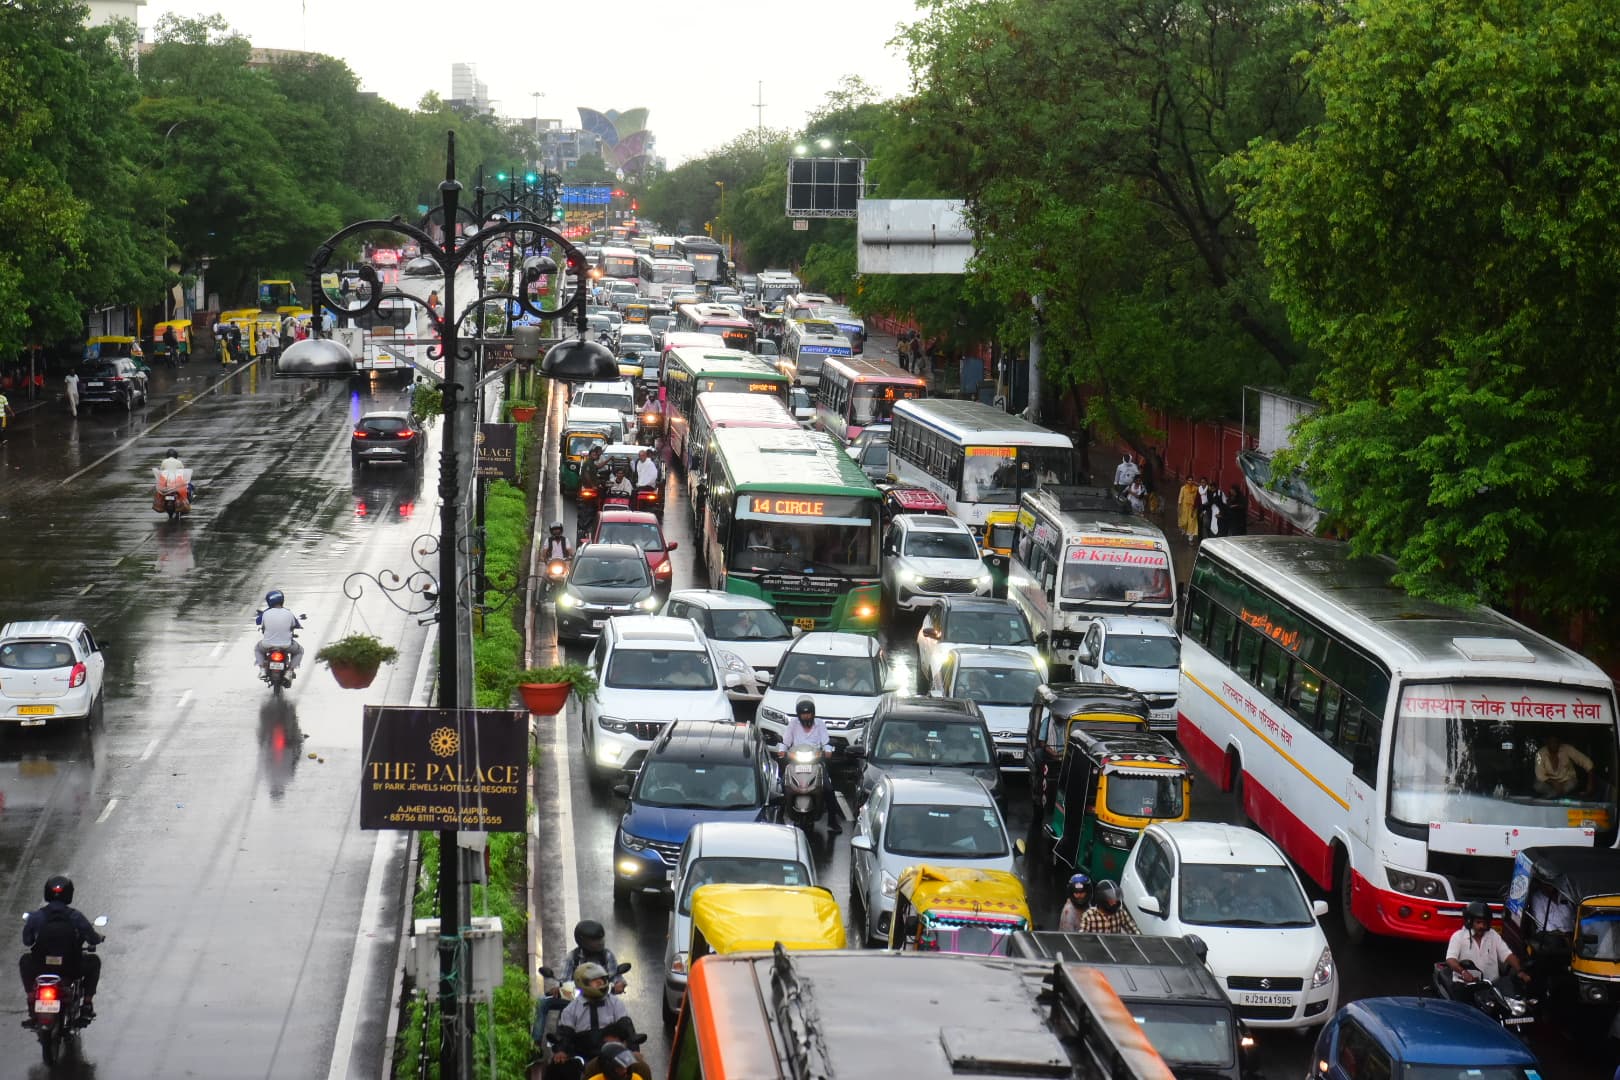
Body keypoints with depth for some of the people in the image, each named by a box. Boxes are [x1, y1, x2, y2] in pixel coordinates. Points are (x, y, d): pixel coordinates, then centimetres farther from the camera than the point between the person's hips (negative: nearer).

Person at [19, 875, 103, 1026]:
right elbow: (93, 940, 0)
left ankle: (32, 1005, 26)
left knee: (24, 960, 33)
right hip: (71, 968, -1)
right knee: (94, 961, 29)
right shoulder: (75, 917, -6)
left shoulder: (35, 916, -5)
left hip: (41, 968, 1)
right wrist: (100, 938, 25)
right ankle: (87, 1004, 22)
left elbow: (27, 941, 6)